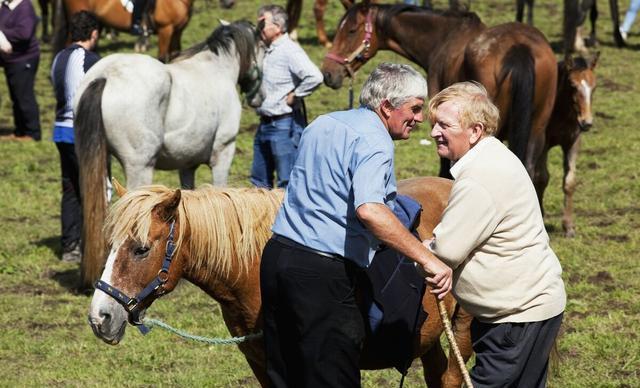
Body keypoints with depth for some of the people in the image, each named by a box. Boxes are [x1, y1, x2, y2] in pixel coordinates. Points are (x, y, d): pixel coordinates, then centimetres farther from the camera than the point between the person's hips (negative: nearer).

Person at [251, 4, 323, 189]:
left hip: (284, 124, -10)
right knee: (259, 182, 18)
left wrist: (294, 96, -20)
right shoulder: (268, 51, 11)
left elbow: (315, 77, -33)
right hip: (265, 124, 10)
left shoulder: (290, 51, -17)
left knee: (287, 182, -5)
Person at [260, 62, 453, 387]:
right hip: (323, 273, -9)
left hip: (277, 254, 9)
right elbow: (368, 210, -31)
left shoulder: (321, 125, 16)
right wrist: (427, 260, -31)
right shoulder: (375, 142, -13)